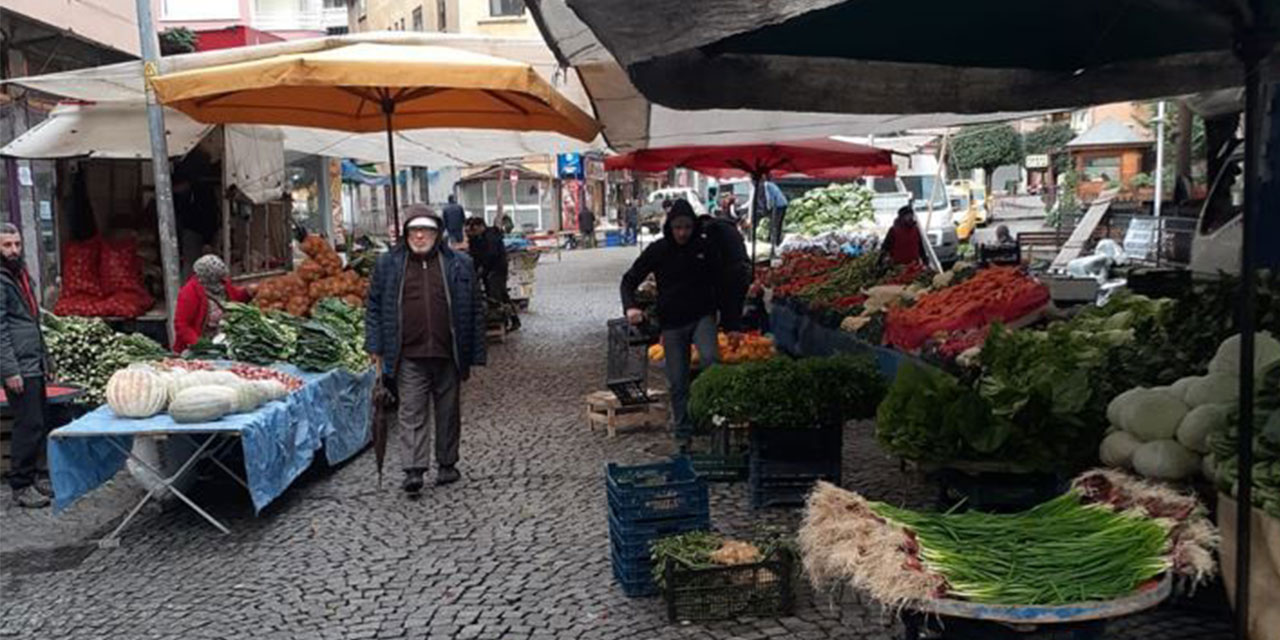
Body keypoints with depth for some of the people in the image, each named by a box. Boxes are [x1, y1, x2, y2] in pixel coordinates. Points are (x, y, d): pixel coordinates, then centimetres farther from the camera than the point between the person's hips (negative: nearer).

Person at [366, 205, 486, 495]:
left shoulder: (459, 264, 3)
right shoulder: (388, 264, 5)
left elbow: (474, 311, 5)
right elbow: (374, 306, 9)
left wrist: (474, 355, 2)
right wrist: (376, 348, 1)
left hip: (447, 355, 1)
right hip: (408, 357, 0)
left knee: (448, 412, 11)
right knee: (411, 413, -3)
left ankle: (447, 465, 24)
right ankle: (413, 470, -2)